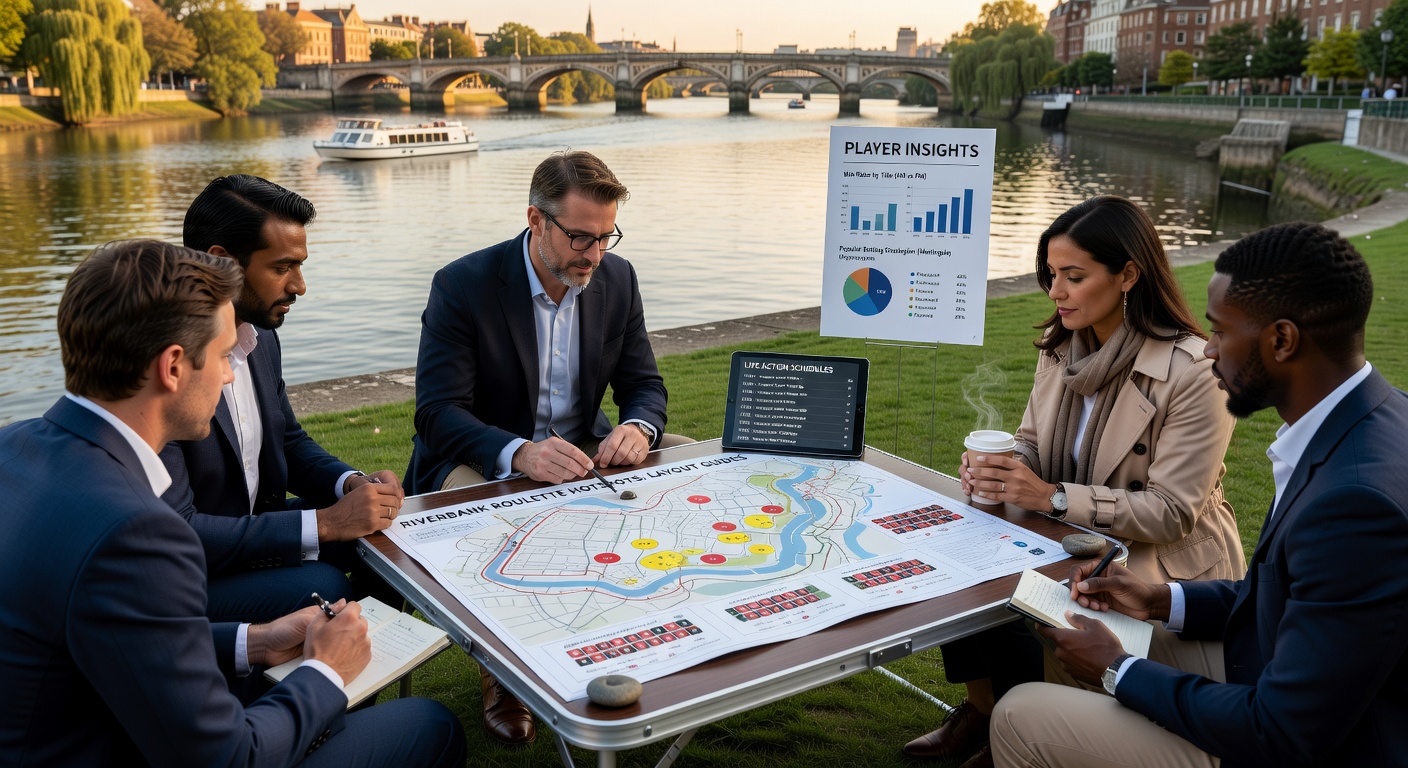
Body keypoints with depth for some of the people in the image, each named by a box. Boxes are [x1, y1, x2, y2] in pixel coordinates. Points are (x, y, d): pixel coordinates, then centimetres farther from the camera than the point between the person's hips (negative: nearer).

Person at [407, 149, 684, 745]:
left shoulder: (617, 279, -2)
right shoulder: (462, 286, -17)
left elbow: (644, 384, 3)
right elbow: (437, 411, -22)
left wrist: (637, 427, -23)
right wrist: (520, 453, -41)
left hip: (583, 451, 5)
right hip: (483, 460, -4)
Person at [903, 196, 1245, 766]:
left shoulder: (1193, 373, -22)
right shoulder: (1060, 346, 0)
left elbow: (1172, 512, -22)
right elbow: (1033, 441, 10)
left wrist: (1052, 496, -29)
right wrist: (997, 467, -14)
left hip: (1158, 561, -6)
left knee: (1015, 626, -26)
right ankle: (981, 706, 8)